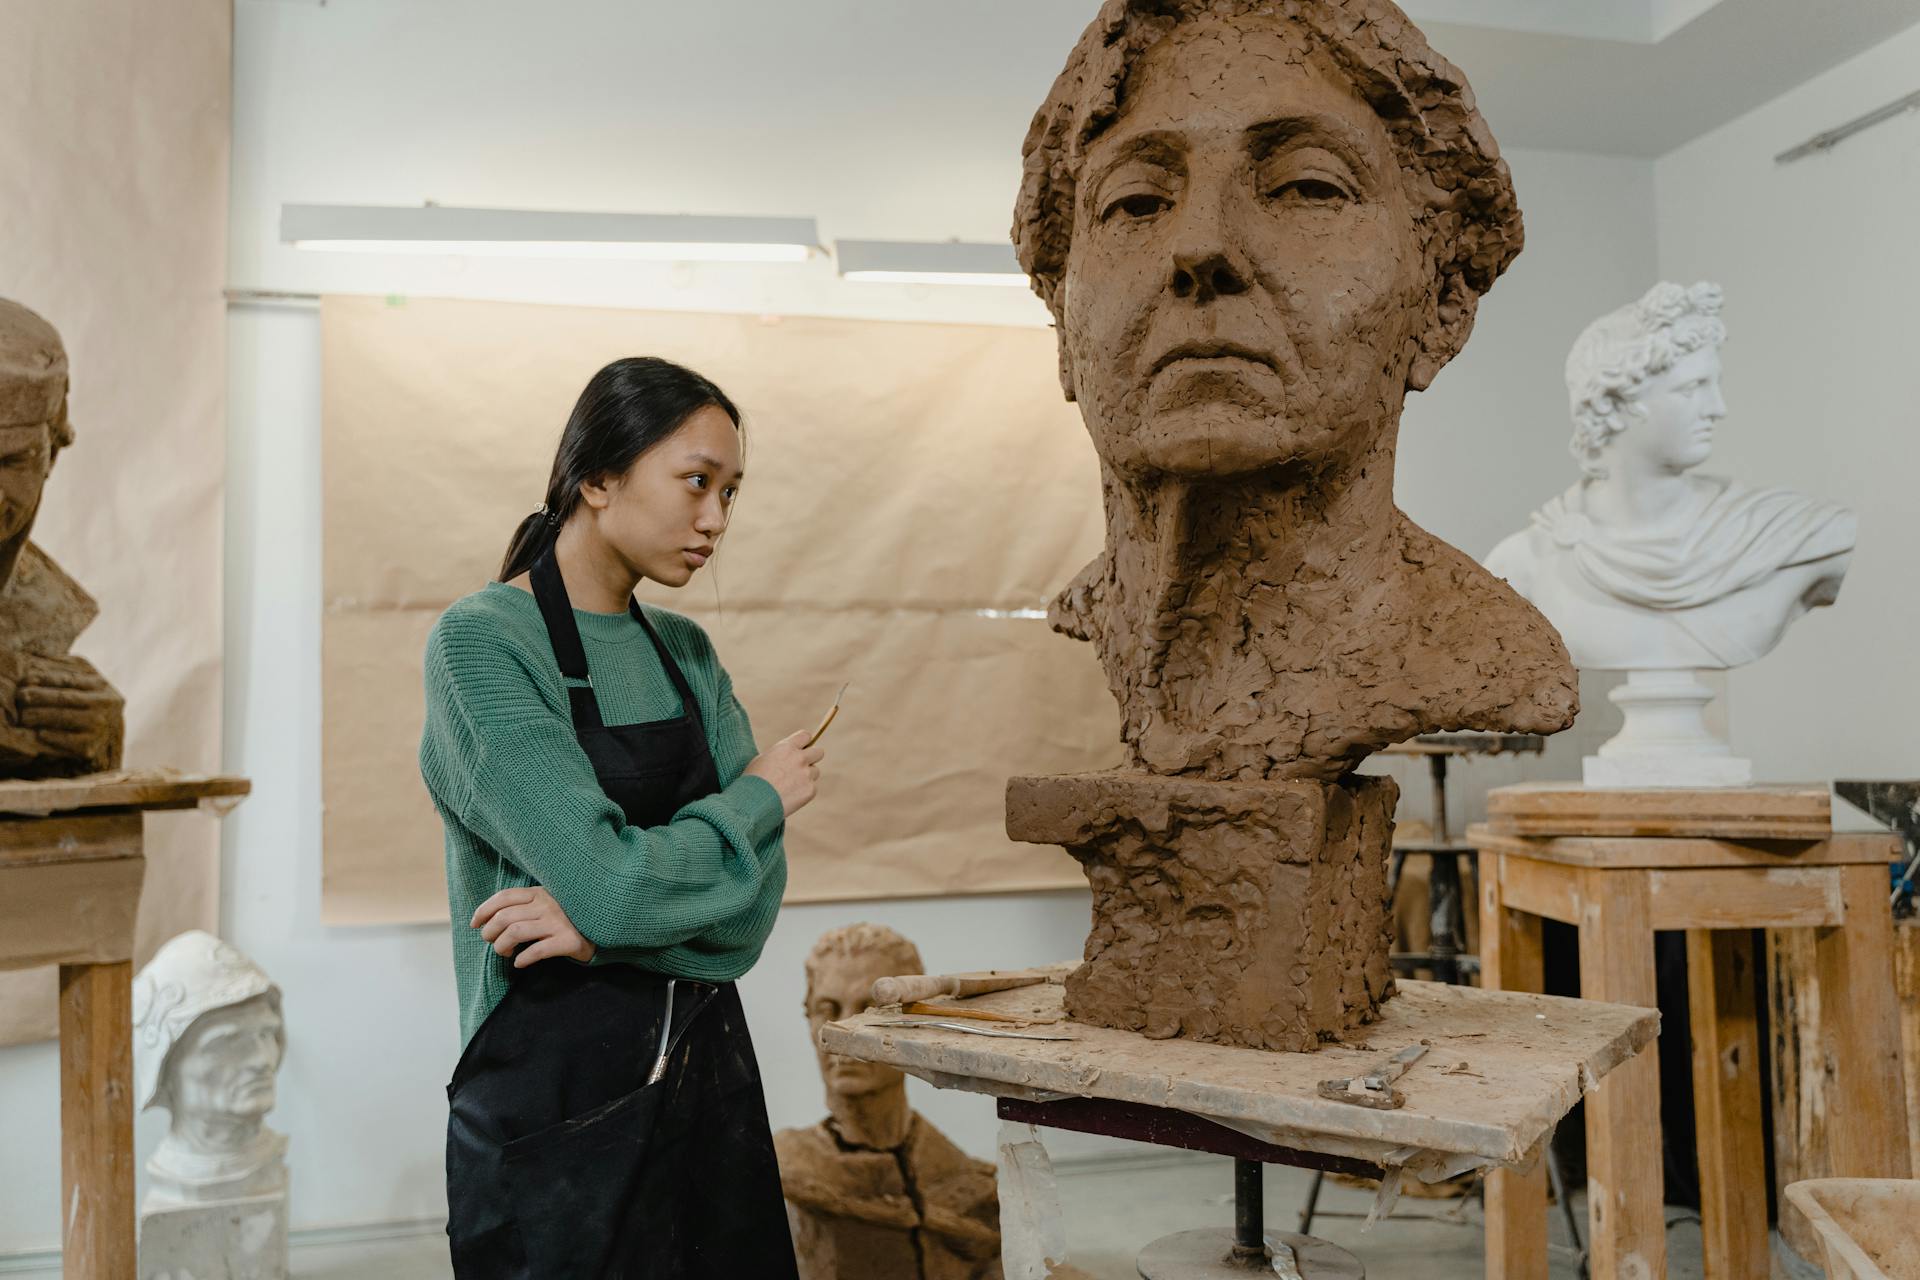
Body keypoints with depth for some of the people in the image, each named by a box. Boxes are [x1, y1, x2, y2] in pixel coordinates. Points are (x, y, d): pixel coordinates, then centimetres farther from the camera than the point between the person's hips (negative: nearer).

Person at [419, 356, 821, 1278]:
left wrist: (603, 921, -18)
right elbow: (608, 879, -22)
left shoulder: (686, 653, 6)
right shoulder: (479, 642, -13)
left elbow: (756, 897, -2)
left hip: (710, 1072, 6)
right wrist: (760, 796, -8)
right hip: (556, 1099, -6)